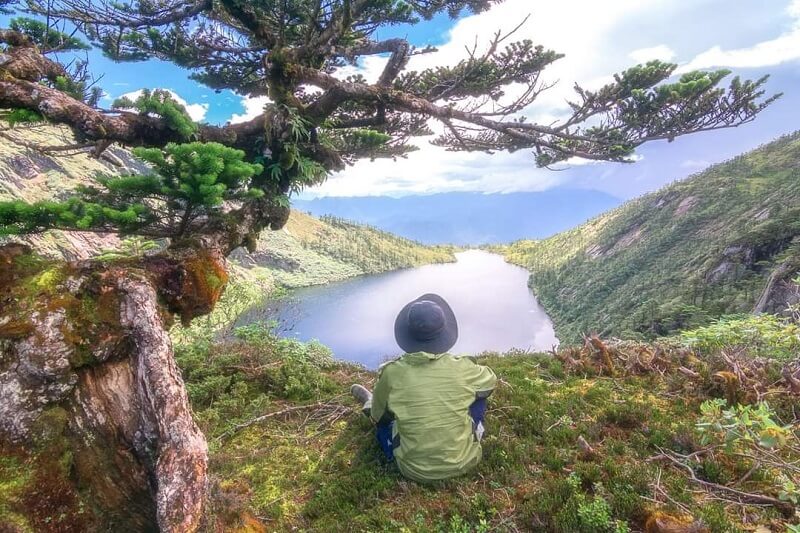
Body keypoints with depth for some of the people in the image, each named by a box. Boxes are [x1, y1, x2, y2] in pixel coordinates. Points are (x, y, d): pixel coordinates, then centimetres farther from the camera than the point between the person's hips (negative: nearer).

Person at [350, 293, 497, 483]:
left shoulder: (392, 373, -18)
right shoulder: (461, 367, -16)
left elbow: (378, 416, 0)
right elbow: (490, 380, 7)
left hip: (415, 470, 0)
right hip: (464, 461, 1)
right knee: (480, 393, 18)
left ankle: (370, 403, 49)